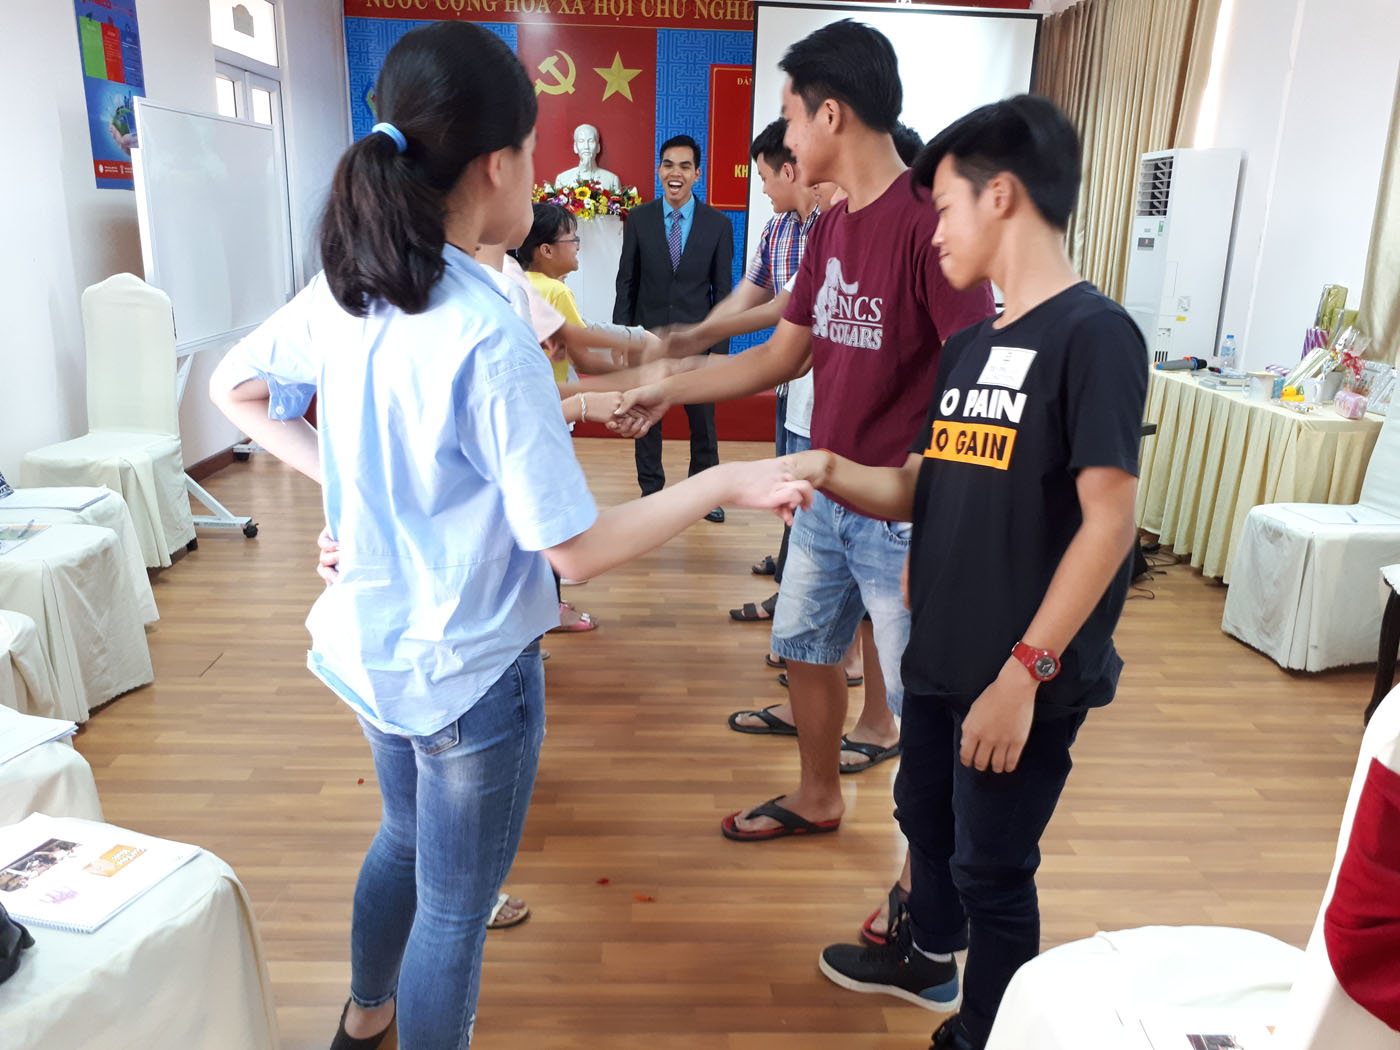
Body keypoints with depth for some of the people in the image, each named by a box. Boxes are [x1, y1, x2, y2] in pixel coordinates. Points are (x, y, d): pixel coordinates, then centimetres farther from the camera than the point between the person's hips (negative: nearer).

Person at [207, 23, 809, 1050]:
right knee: (455, 909, 14)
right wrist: (725, 482, -16)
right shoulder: (490, 337, -28)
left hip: (373, 644, 9)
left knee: (404, 840, 32)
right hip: (467, 670, -8)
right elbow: (575, 546, -24)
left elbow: (236, 387, 12)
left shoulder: (343, 291, -4)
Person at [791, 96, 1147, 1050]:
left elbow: (1109, 519, -20)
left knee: (992, 865, 8)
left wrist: (1024, 672, -21)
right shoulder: (970, 346, 10)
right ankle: (927, 957, 52)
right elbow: (921, 490, 9)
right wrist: (826, 469, -8)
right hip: (941, 653, 8)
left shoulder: (1094, 333, -14)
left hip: (1025, 679, -8)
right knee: (925, 815, 25)